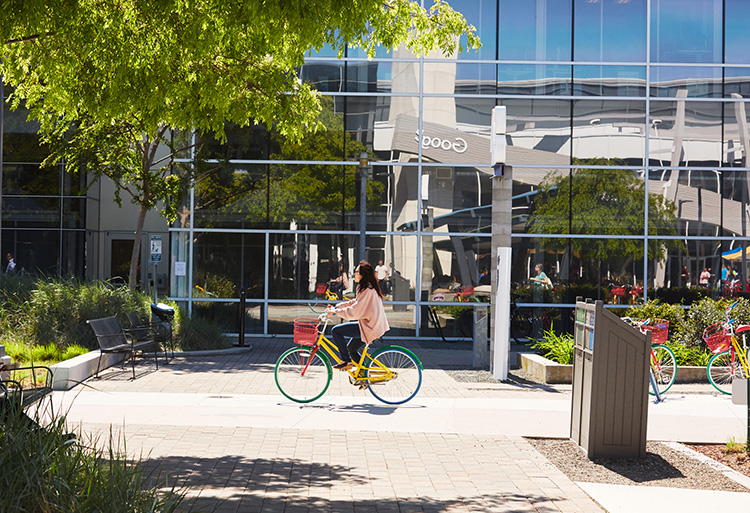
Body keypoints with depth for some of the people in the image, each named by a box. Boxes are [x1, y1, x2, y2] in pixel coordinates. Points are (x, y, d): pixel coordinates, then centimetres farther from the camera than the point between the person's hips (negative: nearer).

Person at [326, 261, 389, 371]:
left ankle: (346, 362, -3)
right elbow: (354, 303, 21)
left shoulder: (367, 290, -20)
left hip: (368, 327, -10)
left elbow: (354, 311, -23)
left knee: (335, 331, -10)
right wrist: (336, 307, 16)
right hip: (373, 325, 10)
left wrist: (335, 312, -15)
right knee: (351, 349, 21)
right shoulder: (369, 288, 12)